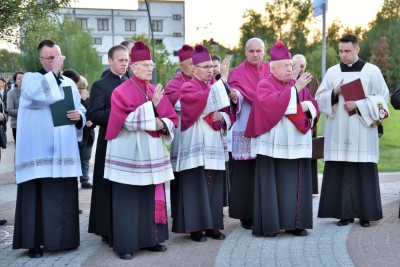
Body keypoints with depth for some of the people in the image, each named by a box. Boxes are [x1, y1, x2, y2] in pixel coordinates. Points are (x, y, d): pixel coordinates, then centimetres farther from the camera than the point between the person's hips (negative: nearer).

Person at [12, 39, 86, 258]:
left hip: (64, 152, 5)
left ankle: (62, 239, 19)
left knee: (64, 197, 8)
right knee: (39, 196, -4)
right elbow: (45, 95, -22)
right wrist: (53, 71, -13)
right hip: (39, 152, -5)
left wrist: (79, 116, -2)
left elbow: (81, 110, 21)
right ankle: (34, 242, 4)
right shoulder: (30, 79, -1)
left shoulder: (69, 83, 15)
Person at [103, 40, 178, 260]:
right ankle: (125, 244, 5)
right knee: (128, 200, -2)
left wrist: (163, 124, -12)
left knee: (153, 198, 8)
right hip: (129, 155, -5)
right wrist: (152, 106, -23)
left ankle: (151, 239, 19)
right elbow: (128, 120, -18)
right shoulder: (121, 92, -6)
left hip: (153, 155, 6)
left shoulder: (156, 91, 11)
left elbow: (172, 119, 10)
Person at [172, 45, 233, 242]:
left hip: (214, 144, 6)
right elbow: (203, 100, -25)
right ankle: (195, 227, 2)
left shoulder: (216, 86, 15)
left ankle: (211, 225, 15)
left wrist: (222, 116, -8)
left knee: (213, 185, 8)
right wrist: (221, 81, -26)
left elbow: (227, 111, 14)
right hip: (196, 146, -6)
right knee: (196, 186, -4)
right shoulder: (188, 88, -5)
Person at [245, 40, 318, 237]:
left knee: (295, 183, 5)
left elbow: (314, 106, 13)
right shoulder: (264, 85, -1)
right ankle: (268, 225, 2)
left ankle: (294, 223, 12)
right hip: (273, 145, -5)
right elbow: (273, 103, -20)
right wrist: (295, 89, -21)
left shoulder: (298, 85, 17)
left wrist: (304, 106, -9)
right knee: (272, 183, -3)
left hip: (296, 143, 6)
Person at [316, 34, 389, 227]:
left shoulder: (372, 71, 4)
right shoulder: (332, 72, 10)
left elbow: (382, 97, 0)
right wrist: (334, 93, -10)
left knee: (364, 173, -2)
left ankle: (365, 214, 6)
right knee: (339, 173, -1)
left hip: (363, 132, -2)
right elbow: (320, 99, 10)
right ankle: (344, 212, 6)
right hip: (338, 133, 2)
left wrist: (358, 105, -12)